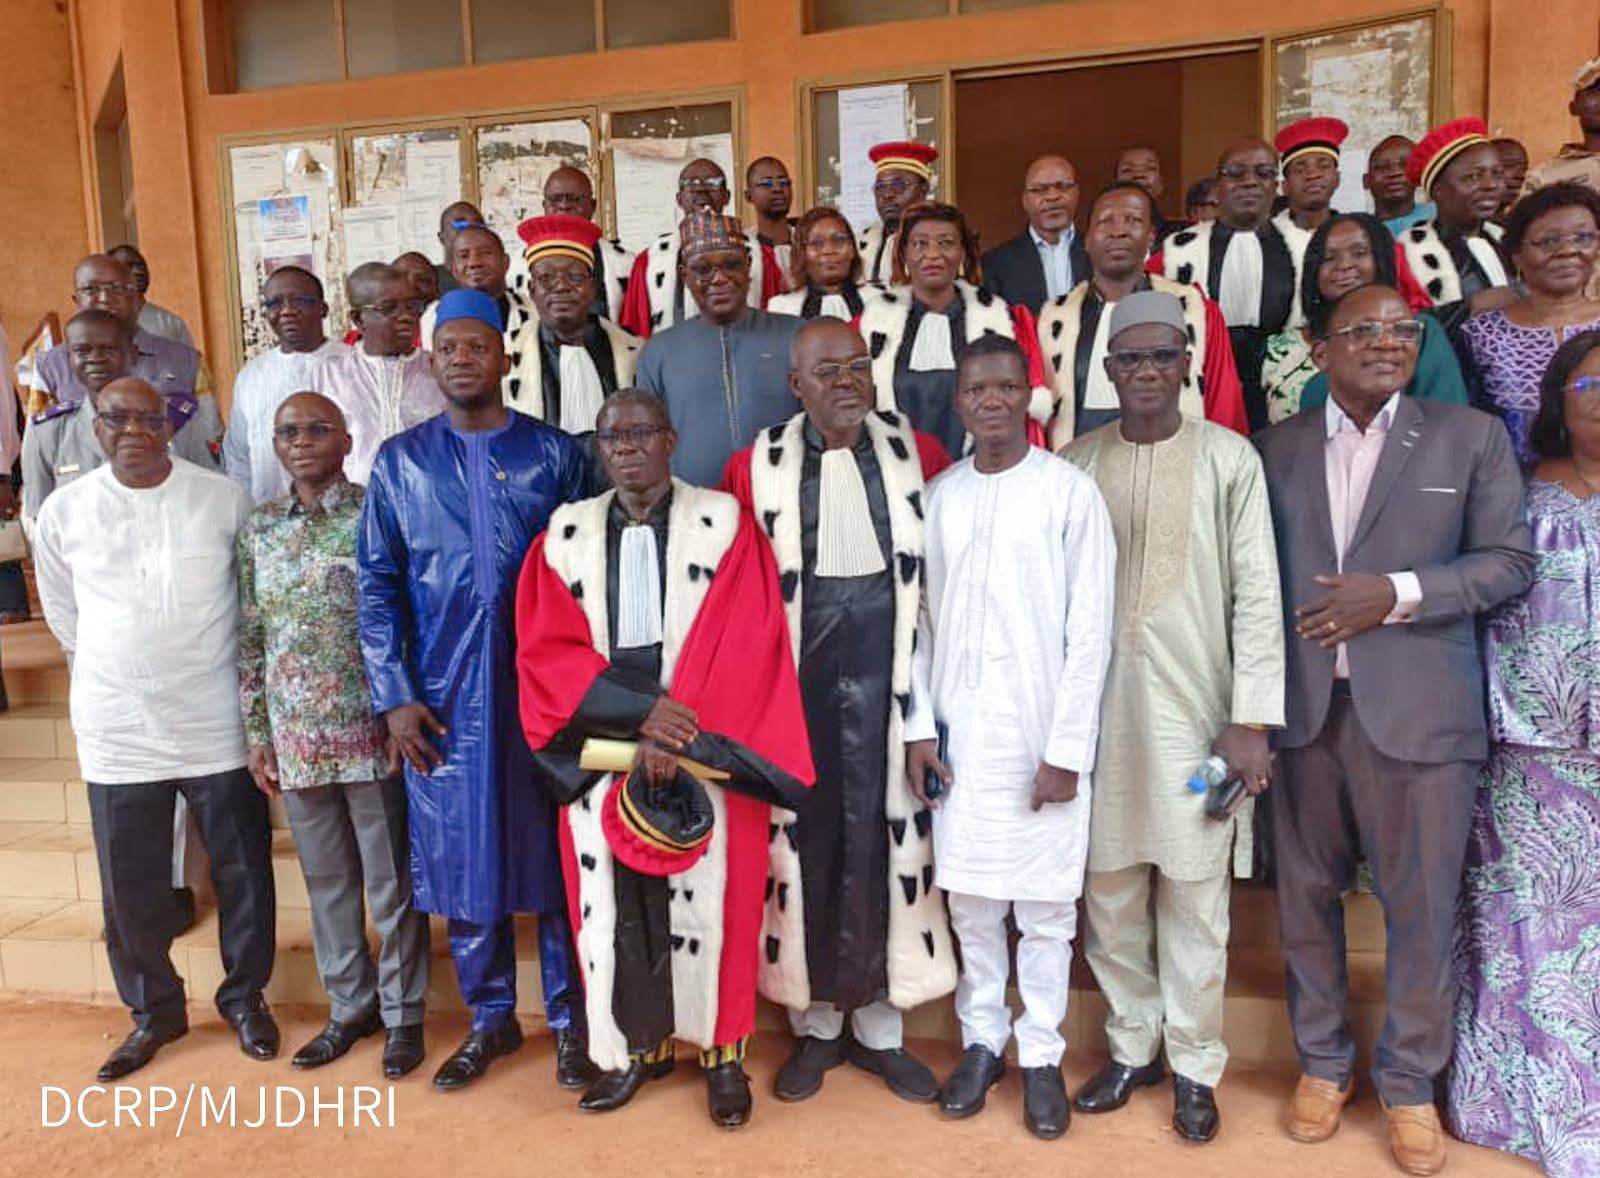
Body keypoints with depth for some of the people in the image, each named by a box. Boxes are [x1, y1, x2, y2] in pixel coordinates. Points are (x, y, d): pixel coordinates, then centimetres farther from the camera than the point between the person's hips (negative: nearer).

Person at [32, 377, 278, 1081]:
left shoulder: (224, 499, -5)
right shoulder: (64, 511, -1)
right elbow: (61, 611, 14)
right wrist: (115, 675, 14)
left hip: (217, 724, -1)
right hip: (117, 732, 1)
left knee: (242, 870, 9)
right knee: (130, 886, 11)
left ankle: (244, 995, 30)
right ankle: (154, 1010, 31)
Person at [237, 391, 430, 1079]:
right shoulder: (258, 530, 8)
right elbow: (250, 641, 9)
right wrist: (257, 738, 7)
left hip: (370, 731, -4)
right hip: (296, 738, 4)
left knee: (391, 880, 7)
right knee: (327, 879, 16)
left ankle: (403, 1012, 22)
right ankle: (350, 1005, 32)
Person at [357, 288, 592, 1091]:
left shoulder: (555, 453, 1)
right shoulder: (399, 461, 6)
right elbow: (376, 584, 5)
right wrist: (394, 695, -2)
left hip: (542, 686, -1)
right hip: (442, 695, 2)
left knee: (553, 848, 7)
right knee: (458, 854, 10)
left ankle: (569, 1017, 24)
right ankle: (490, 1017, 29)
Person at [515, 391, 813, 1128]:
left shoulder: (724, 524, -1)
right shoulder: (567, 534, 6)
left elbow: (745, 645, -8)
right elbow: (546, 651, -2)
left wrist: (676, 738, -16)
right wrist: (644, 708, -15)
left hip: (705, 752, -2)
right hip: (603, 753, 3)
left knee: (707, 902, 4)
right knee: (612, 903, 8)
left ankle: (723, 1052, 22)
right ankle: (636, 1046, 27)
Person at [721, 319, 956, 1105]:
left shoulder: (914, 452, 1)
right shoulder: (756, 468, -2)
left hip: (887, 673, 1)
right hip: (795, 677, 0)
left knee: (886, 836, 7)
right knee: (805, 837, 8)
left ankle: (879, 1024, 25)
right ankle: (814, 1022, 27)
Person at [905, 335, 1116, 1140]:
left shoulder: (1070, 492, -5)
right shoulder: (938, 495, 6)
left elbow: (1089, 632, -7)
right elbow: (923, 620, 8)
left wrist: (1066, 749, -10)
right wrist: (920, 726, 2)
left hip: (1042, 735, -3)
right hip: (959, 733, 3)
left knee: (1045, 906, 7)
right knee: (968, 896, 11)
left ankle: (1041, 1053, 25)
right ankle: (982, 1039, 29)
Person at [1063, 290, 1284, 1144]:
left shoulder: (1229, 459, -2)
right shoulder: (1077, 463, 4)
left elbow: (1257, 594, -4)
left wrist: (1252, 720, -9)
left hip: (1195, 706, -2)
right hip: (1100, 706, 3)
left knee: (1194, 896, 7)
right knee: (1108, 891, 11)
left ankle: (1194, 1064, 25)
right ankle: (1132, 1046, 30)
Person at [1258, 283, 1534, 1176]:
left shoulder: (1471, 436, 4)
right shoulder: (1278, 447, 8)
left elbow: (1510, 561, 0)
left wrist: (1396, 593, -15)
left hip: (1419, 710, -1)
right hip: (1303, 707, 2)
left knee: (1422, 904, 7)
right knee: (1308, 895, 12)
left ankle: (1409, 1082, 28)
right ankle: (1324, 1062, 32)